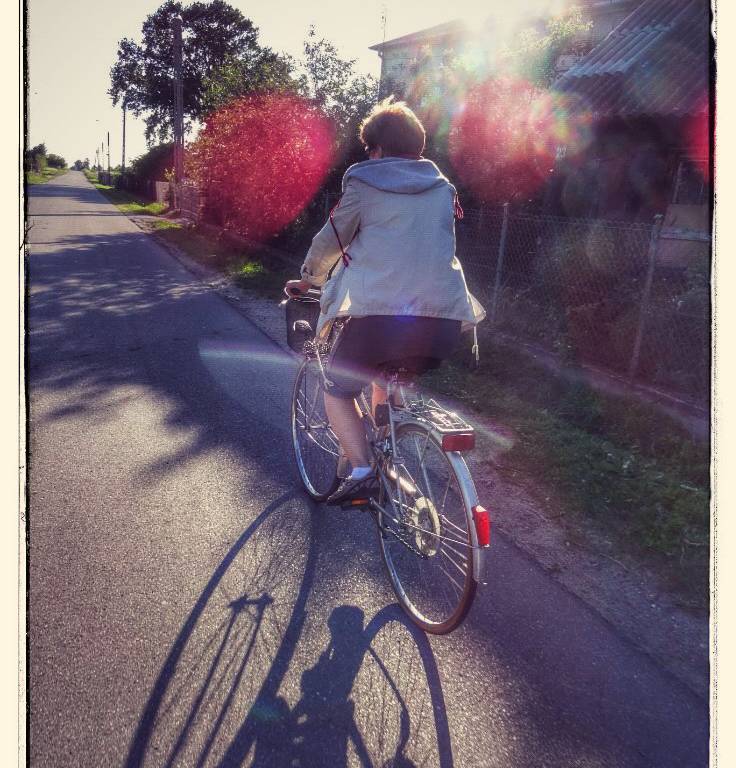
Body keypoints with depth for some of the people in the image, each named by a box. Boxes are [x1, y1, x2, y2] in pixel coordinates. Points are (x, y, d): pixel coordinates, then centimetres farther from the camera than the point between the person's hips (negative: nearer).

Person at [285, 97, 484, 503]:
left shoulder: (364, 183, 5)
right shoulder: (443, 188, 19)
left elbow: (331, 240, 12)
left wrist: (306, 280, 29)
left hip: (380, 313, -5)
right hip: (445, 320, 5)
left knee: (337, 390, 15)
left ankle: (361, 469, -3)